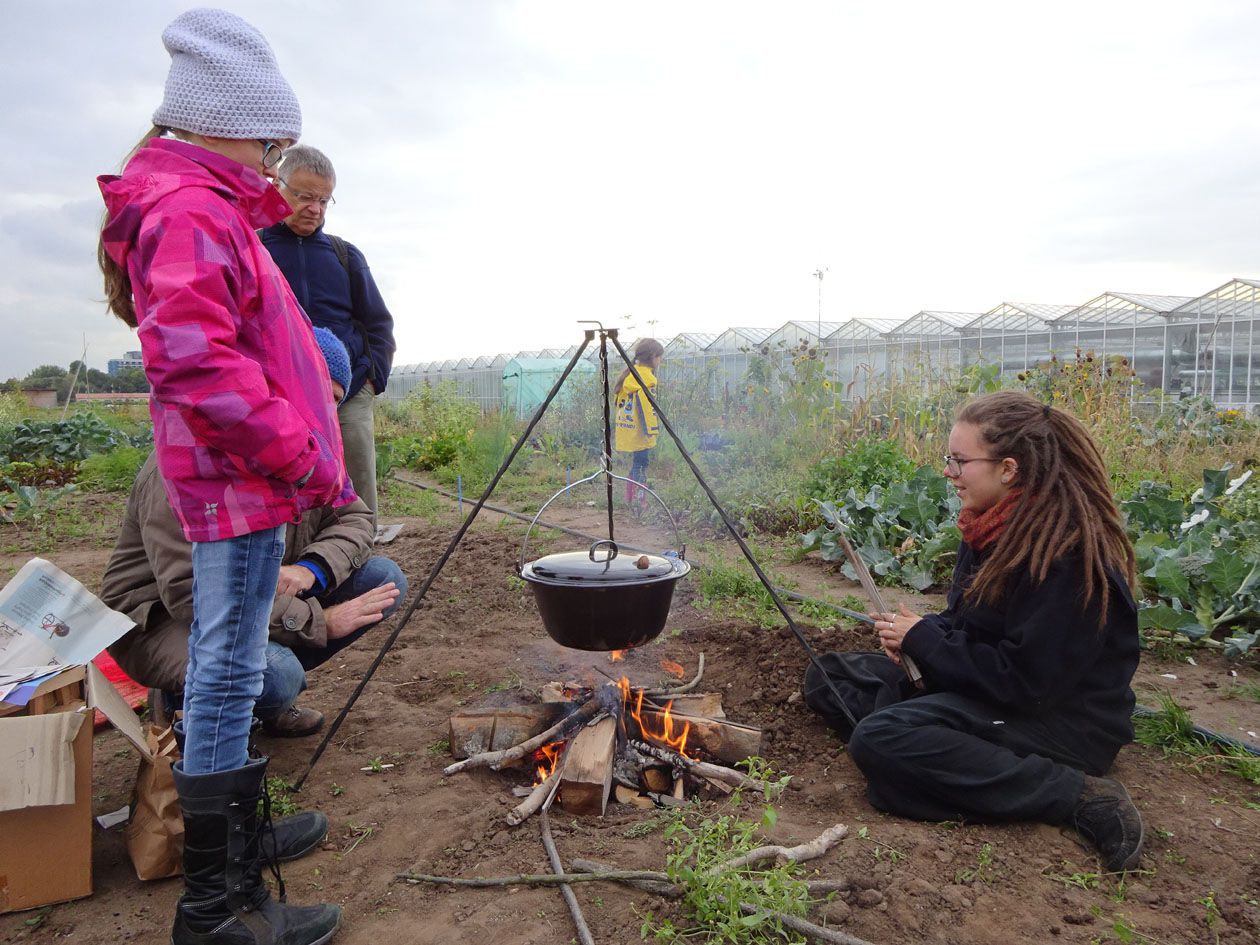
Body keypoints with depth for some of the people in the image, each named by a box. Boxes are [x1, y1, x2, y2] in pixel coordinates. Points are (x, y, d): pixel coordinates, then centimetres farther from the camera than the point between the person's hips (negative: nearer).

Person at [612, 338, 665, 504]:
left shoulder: (628, 374, 15)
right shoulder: (647, 377, -13)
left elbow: (618, 401, 19)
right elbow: (647, 407, -18)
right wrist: (651, 430, -16)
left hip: (624, 428, 9)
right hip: (638, 433, -9)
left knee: (635, 464, 16)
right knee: (641, 465, -4)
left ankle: (630, 499, 20)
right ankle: (638, 501, -4)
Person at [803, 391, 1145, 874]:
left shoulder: (1065, 547, -25)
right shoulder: (993, 526, 3)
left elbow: (1028, 679, -26)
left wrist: (924, 639, -16)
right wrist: (916, 637, -6)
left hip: (1061, 720, -9)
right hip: (994, 686, 9)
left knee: (878, 740, -31)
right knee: (827, 676, 5)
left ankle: (1076, 794, -20)